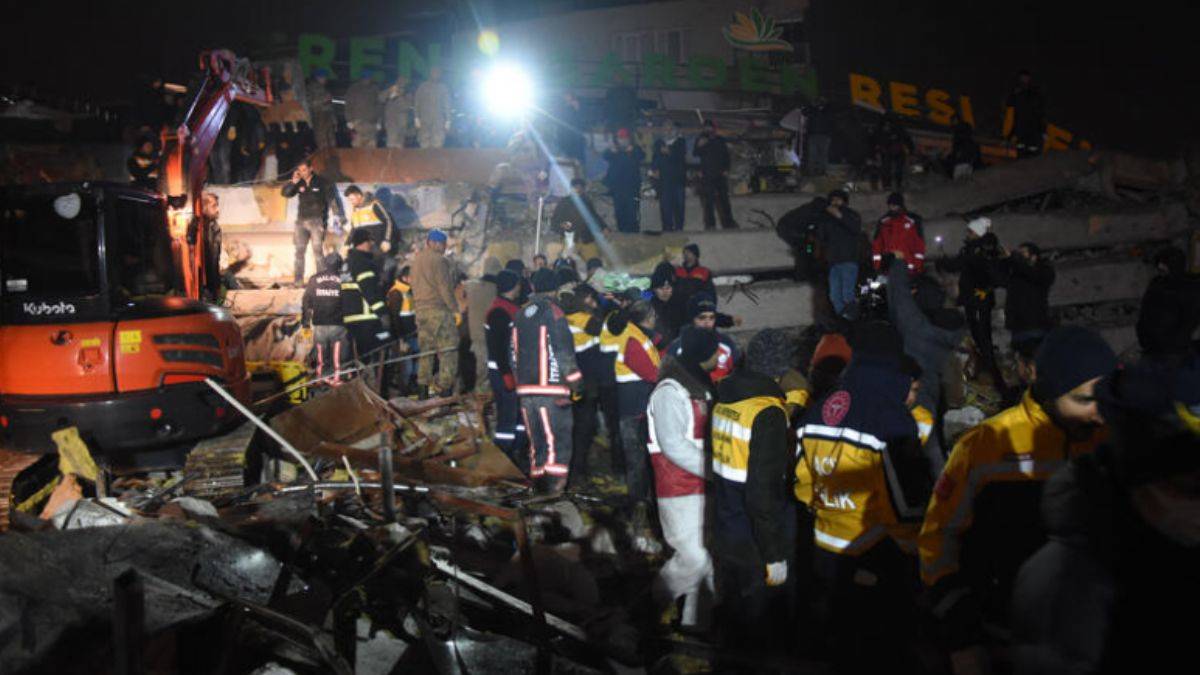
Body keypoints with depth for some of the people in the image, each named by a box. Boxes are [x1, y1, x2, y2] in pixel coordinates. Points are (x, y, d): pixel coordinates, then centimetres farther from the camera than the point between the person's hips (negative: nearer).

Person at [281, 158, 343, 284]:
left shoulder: (322, 182, -2)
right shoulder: (299, 183, 10)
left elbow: (333, 200, -3)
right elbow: (285, 193, 5)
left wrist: (338, 218, -9)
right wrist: (293, 182, -9)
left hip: (317, 220, -4)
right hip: (301, 220, 4)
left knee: (318, 250, -9)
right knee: (299, 251, 2)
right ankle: (298, 281, 5)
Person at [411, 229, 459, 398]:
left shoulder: (417, 259, 15)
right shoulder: (438, 260, -11)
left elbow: (415, 286, 17)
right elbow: (444, 287, -15)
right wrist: (454, 308, -8)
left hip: (420, 309, 8)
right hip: (438, 309, -8)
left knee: (425, 349, 13)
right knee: (448, 350, -4)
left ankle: (423, 388, 14)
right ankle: (445, 387, -8)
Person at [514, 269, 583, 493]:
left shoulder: (520, 314, 14)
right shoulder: (553, 312, -8)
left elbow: (514, 352, 19)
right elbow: (564, 351, -11)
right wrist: (573, 382, -4)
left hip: (526, 387, 7)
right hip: (551, 386, -7)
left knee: (536, 439, 14)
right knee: (559, 437, -5)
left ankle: (538, 481, 19)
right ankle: (555, 482, -13)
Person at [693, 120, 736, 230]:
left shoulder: (720, 141, 13)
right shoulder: (701, 140, 10)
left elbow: (726, 155, 16)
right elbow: (694, 154, 1)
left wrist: (726, 169, 4)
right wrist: (699, 146, -19)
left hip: (720, 174, 1)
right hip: (706, 175, -1)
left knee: (723, 198, -2)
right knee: (708, 200, -7)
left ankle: (728, 222, 0)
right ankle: (710, 223, -7)